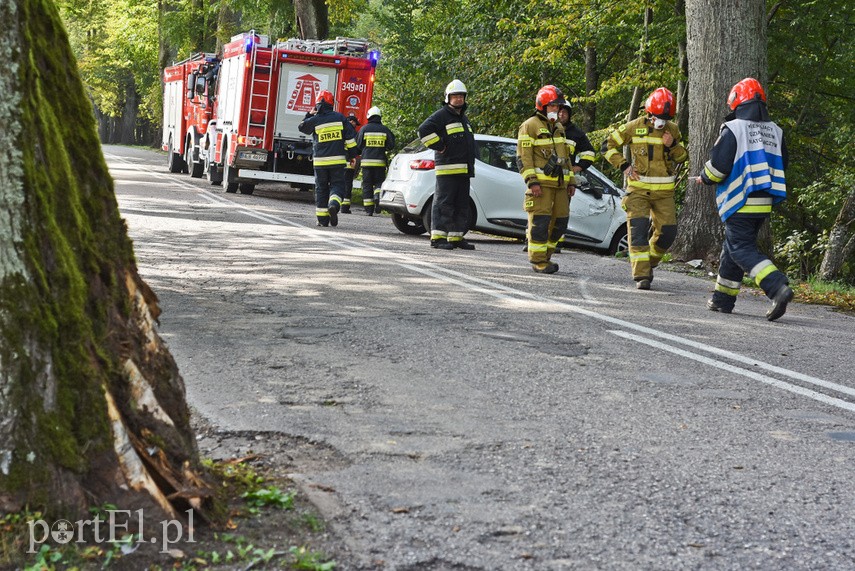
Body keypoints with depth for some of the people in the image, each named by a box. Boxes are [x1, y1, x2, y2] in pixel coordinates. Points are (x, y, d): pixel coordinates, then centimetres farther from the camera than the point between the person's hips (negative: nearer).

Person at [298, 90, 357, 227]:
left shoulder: (315, 120, -5)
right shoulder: (340, 117, 1)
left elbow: (301, 127, 15)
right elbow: (350, 137, 1)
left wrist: (309, 115, 23)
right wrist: (352, 155, 9)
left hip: (320, 160, 0)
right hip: (337, 159, 0)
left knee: (321, 188, 9)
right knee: (337, 185, 8)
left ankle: (322, 219, 7)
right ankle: (334, 204, -23)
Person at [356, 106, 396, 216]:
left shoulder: (364, 129, -1)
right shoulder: (384, 129, 2)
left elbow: (358, 145, 2)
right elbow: (391, 145, 4)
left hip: (367, 161, -1)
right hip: (380, 161, 1)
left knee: (367, 184, 6)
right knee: (379, 182, 13)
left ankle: (368, 209, 4)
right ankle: (378, 196, -19)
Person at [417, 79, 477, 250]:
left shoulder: (464, 118, 23)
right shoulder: (442, 115, -5)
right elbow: (424, 129, -19)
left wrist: (471, 164, 24)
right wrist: (439, 146, -16)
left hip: (464, 170, 9)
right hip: (447, 168, -9)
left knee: (462, 206, 10)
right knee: (443, 203, -9)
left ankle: (456, 237, 16)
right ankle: (438, 238, -9)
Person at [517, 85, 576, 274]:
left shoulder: (559, 128, 21)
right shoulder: (530, 126, -4)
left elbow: (566, 157, 25)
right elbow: (523, 157, -10)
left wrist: (571, 181, 19)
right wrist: (531, 181, -18)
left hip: (559, 183, 8)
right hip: (541, 183, -7)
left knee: (560, 221, 7)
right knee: (540, 221, -9)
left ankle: (545, 255, 20)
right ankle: (538, 261, -3)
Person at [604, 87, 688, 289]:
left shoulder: (673, 129, 7)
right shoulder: (634, 127, -2)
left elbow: (683, 156, 13)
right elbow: (609, 145, 5)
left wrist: (673, 145, -7)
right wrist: (624, 165, -6)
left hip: (664, 191, 3)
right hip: (639, 189, -3)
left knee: (668, 232, 0)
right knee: (638, 230, -12)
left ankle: (650, 263, 25)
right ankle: (642, 275, -10)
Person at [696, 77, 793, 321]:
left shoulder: (733, 129, -10)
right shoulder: (775, 131, 12)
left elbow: (718, 166, -13)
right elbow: (781, 167, 18)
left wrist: (704, 178, 7)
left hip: (740, 203, -7)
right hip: (764, 204, 7)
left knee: (742, 250, -6)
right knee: (731, 247, 17)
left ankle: (778, 288, -25)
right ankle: (723, 299, 23)